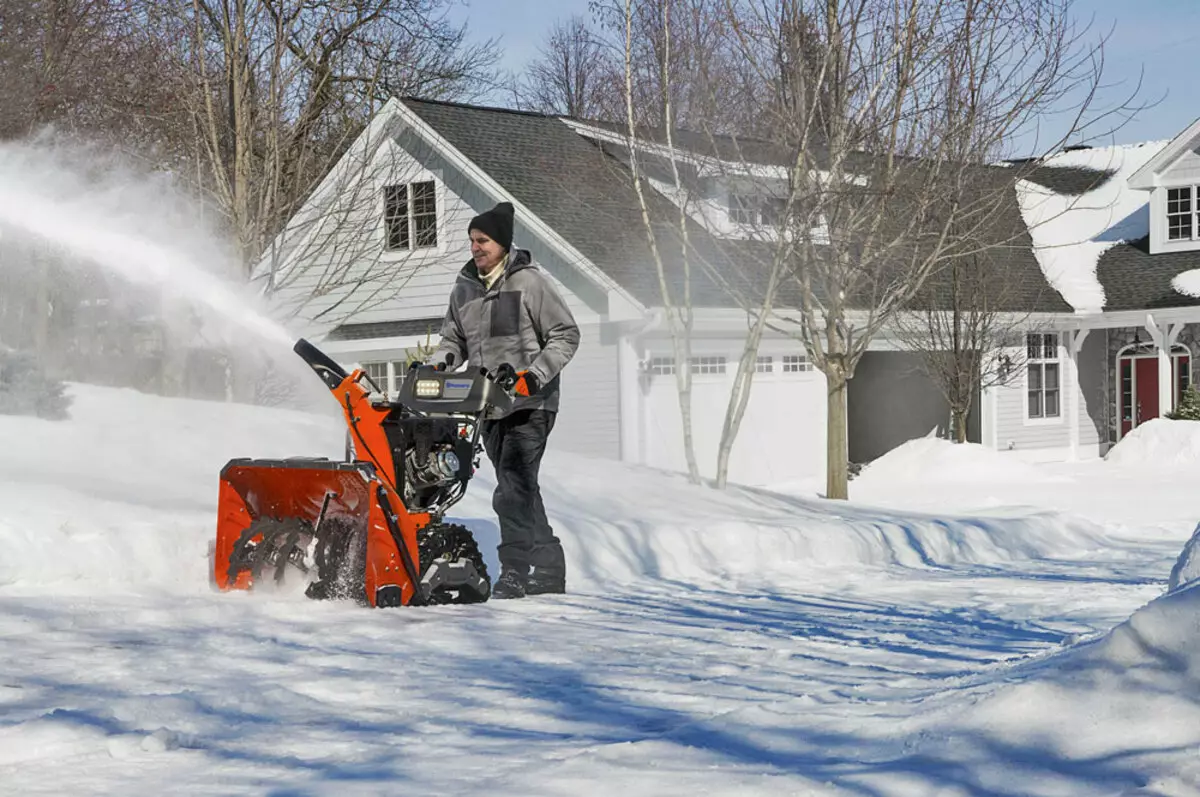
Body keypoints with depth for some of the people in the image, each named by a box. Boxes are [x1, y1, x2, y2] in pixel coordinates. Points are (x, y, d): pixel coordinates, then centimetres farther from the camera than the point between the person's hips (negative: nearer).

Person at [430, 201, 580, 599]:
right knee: (520, 490, 9)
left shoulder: (530, 281, -5)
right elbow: (454, 339, 20)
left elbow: (566, 335, -4)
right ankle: (548, 567, 17)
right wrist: (437, 364, -1)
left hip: (529, 403, -6)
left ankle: (515, 570, -12)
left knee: (514, 488, -15)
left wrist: (533, 376, -14)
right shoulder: (464, 288, 13)